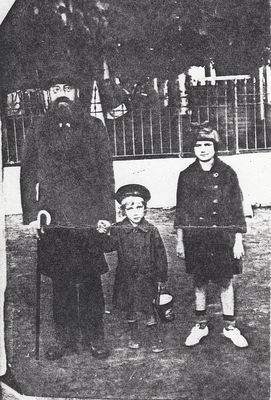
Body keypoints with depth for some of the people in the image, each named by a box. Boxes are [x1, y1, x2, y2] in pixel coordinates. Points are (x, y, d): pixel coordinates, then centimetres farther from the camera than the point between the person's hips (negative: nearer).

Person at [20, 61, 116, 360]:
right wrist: (30, 214, -1)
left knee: (90, 280, 5)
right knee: (60, 282, 9)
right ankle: (65, 338, 23)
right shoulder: (38, 130, 9)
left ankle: (94, 337, 20)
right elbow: (27, 174, 9)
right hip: (52, 219, 1)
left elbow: (106, 173, 4)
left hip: (88, 218, -1)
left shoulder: (94, 127, 7)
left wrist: (106, 215, -3)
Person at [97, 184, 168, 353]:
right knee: (130, 309, 14)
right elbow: (108, 247, -7)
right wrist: (103, 234, -26)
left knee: (147, 308, -1)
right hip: (126, 277, 2)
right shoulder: (118, 229, -4)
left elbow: (160, 254, 1)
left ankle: (155, 338, 16)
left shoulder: (151, 230, -5)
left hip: (147, 277, -2)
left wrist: (162, 277, 4)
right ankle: (134, 336, 33)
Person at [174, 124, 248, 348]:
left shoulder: (227, 174, -2)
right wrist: (179, 242, 5)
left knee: (226, 282, 6)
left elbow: (237, 209, -1)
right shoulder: (187, 176, 2)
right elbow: (181, 211, 6)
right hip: (196, 239, 1)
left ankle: (230, 327, 22)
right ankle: (201, 325, 26)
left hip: (223, 238, -1)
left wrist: (238, 241, -4)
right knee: (199, 283, 10)